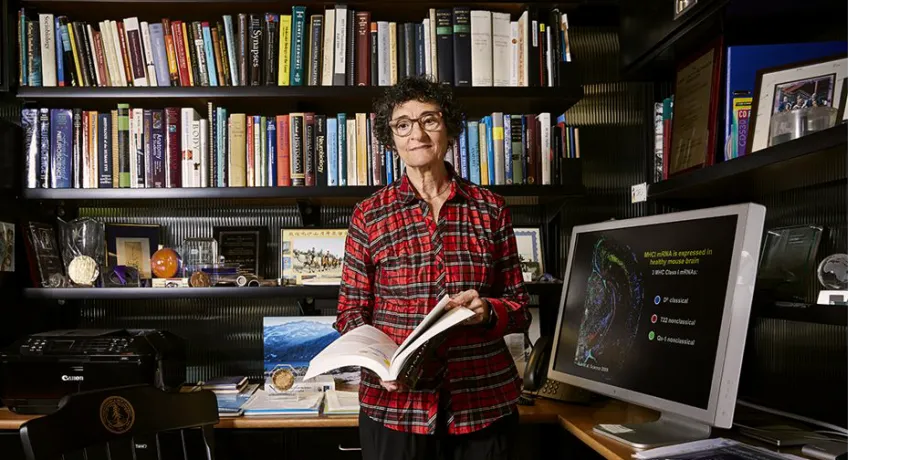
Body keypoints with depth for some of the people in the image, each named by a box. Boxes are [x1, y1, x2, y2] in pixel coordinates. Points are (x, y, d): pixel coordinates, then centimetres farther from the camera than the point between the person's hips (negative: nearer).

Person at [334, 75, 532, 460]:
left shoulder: (490, 209, 4)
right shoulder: (369, 215, 2)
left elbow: (519, 307, 7)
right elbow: (351, 311, 4)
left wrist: (487, 310, -14)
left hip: (485, 403, 1)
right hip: (395, 402, -1)